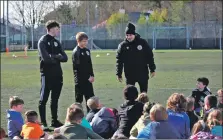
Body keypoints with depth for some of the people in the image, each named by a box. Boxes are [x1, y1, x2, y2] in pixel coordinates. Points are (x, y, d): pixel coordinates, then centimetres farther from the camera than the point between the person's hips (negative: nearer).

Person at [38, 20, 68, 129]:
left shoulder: (56, 42, 16)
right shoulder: (43, 41, -7)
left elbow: (65, 58, 7)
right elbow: (46, 58, -20)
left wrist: (54, 56, -12)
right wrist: (57, 58, -4)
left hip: (57, 74, 8)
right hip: (47, 74, -7)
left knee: (55, 99, 13)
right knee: (44, 99, -4)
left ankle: (54, 121, 21)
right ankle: (43, 123, -2)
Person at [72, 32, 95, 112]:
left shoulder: (87, 51, 11)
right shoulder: (76, 52, -12)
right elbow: (79, 67, -16)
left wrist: (92, 75, 4)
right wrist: (88, 77, -14)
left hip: (88, 79, 7)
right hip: (80, 79, -7)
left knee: (90, 97, 8)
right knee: (79, 99, 0)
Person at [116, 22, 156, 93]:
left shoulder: (142, 42, -3)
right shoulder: (122, 45, -1)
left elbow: (150, 56, 1)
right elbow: (119, 61, 3)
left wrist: (152, 69, 0)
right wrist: (119, 74, 1)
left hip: (143, 74, -1)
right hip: (129, 75, 1)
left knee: (144, 92, 7)